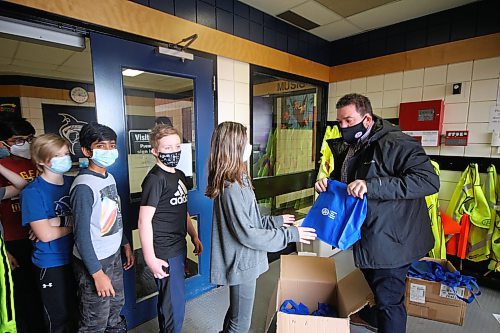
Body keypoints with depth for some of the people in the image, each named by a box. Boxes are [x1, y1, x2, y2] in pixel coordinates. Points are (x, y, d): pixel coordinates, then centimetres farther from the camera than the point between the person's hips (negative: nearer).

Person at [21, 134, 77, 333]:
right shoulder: (33, 192, -15)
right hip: (51, 264, -4)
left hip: (75, 258, 4)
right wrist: (72, 224, -7)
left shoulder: (73, 182, -1)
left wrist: (59, 221, -19)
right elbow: (45, 235, -19)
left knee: (75, 314, 21)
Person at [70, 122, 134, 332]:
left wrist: (126, 245, 15)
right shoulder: (84, 186, -21)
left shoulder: (109, 177, 3)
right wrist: (98, 274, -19)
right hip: (93, 262, -7)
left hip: (114, 255, 8)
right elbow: (82, 235, -21)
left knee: (116, 304, 22)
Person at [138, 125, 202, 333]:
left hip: (179, 247, 8)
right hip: (165, 253, -8)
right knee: (175, 305, 6)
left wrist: (194, 237, 16)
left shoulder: (179, 175, 8)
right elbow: (144, 221, -19)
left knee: (169, 300, 24)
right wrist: (150, 259, -19)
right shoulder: (155, 178, -17)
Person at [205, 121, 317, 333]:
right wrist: (289, 234, -20)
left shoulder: (237, 180, 3)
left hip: (243, 261, 9)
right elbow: (247, 234, -25)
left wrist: (275, 221, 8)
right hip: (242, 264, -9)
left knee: (235, 315, 28)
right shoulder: (232, 188, -27)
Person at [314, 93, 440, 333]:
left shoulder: (395, 143, -21)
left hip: (391, 239, -8)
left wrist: (371, 186, -38)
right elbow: (341, 178, 19)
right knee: (376, 287, 29)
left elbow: (429, 180, -30)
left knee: (389, 300, 5)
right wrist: (328, 183, -5)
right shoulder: (348, 147, 6)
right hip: (365, 236, 9)